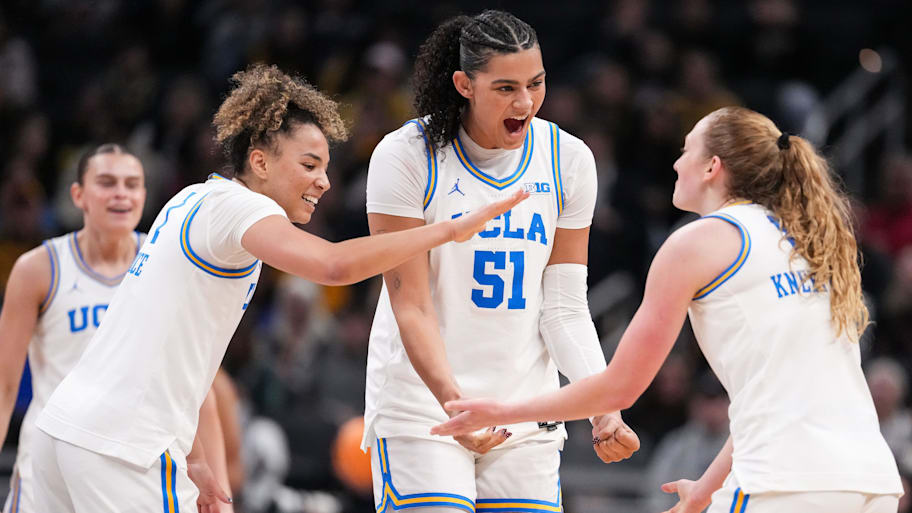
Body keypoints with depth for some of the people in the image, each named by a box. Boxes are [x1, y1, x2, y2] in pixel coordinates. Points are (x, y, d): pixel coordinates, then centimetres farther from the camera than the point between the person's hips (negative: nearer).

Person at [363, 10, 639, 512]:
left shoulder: (569, 160, 2)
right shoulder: (406, 155, -9)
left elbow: (564, 308, 2)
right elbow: (410, 305, -13)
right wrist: (454, 401, -28)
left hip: (526, 413, 4)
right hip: (419, 406, -4)